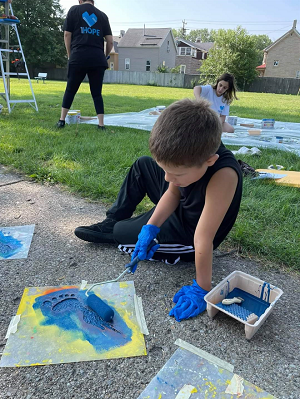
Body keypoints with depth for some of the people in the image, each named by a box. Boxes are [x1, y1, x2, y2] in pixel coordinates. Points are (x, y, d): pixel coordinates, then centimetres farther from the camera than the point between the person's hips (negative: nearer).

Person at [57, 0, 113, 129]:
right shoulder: (102, 15, 16)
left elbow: (67, 34, 8)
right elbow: (110, 41, 11)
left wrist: (70, 55, 18)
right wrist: (105, 56, 28)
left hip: (78, 57, -1)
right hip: (98, 58, 1)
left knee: (70, 90, 11)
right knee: (97, 93, 7)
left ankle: (62, 120, 14)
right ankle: (101, 124, 2)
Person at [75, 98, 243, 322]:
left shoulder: (223, 176, -44)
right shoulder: (192, 151, -25)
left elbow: (203, 239, -38)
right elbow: (172, 193, -11)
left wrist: (201, 288, -28)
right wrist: (151, 227, -19)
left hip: (188, 234, -6)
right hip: (181, 206, 6)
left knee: (121, 232, -4)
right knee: (142, 165, 12)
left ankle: (113, 230, 32)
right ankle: (112, 221, 23)